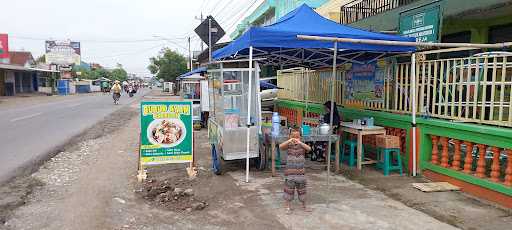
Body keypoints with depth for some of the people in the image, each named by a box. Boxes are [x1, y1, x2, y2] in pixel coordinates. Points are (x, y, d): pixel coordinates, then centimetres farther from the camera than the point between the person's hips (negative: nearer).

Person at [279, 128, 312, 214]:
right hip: (290, 173, -1)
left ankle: (304, 206, 28)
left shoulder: (302, 145, -1)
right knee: (289, 190, 7)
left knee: (302, 190, 12)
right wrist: (289, 141, -36)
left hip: (300, 173, 1)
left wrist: (300, 142, -36)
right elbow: (280, 147, -21)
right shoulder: (289, 145, -2)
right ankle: (288, 207, 20)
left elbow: (309, 149, -21)